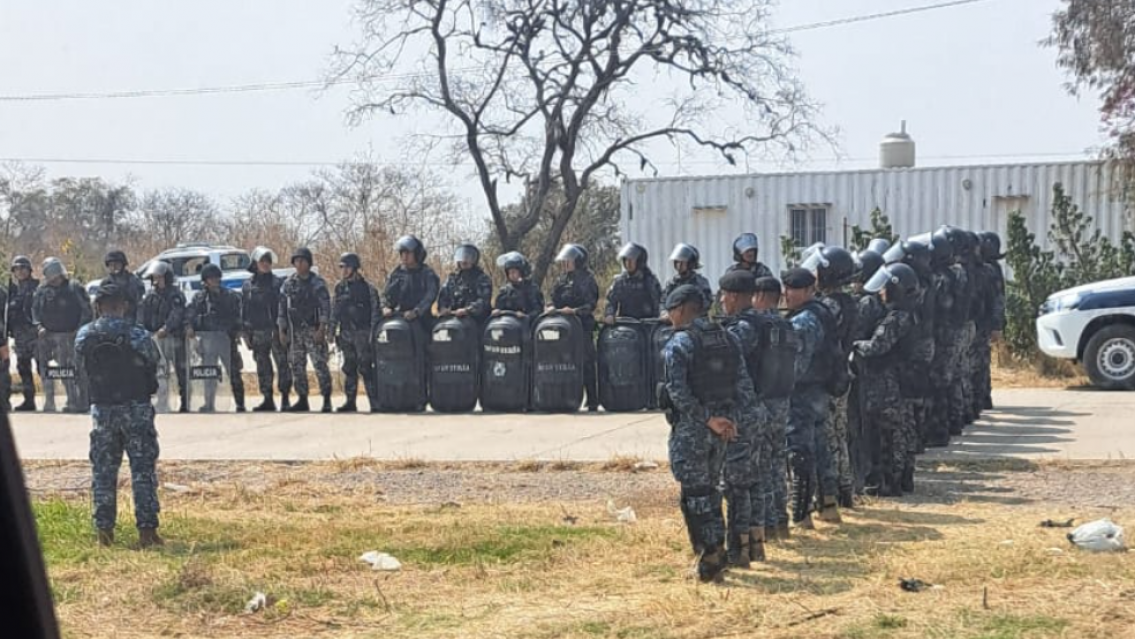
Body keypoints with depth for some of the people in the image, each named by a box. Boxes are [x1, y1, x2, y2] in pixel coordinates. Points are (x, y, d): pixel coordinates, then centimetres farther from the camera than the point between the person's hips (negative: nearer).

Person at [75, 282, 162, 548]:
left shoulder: (84, 336, -3)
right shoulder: (137, 334, -13)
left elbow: (84, 365, 8)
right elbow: (154, 361, 0)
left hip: (101, 409, 3)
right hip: (136, 408, -3)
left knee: (102, 471, 11)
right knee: (143, 470, 2)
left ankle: (104, 530, 12)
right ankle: (147, 530, 0)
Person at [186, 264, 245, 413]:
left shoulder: (230, 295, 7)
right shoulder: (199, 297, 9)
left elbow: (236, 316, 4)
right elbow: (191, 314, 2)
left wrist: (237, 332, -8)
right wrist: (189, 327, -16)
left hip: (226, 336, -1)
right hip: (207, 337, 1)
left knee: (233, 371, 0)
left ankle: (240, 404, 5)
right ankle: (209, 404, 9)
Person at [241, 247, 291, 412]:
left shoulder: (278, 282, 2)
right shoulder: (247, 285, 11)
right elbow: (244, 310, 13)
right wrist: (246, 333, 7)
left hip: (276, 330, -3)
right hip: (258, 332, 3)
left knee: (282, 363, -7)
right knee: (263, 367, 7)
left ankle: (285, 398, -3)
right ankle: (268, 399, 13)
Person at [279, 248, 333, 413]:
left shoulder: (317, 282, -2)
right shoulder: (288, 283, 10)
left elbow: (325, 306, -6)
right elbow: (282, 308, 13)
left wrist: (321, 329, -15)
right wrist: (282, 331, 7)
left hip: (313, 330, -5)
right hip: (295, 331, 5)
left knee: (320, 364, -9)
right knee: (297, 366, 6)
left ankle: (327, 400, -5)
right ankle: (302, 400, 14)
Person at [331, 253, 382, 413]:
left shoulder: (367, 288, -6)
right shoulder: (340, 287, 10)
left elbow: (376, 311, -8)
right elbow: (335, 311, 16)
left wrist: (373, 334, -13)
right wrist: (333, 332, 11)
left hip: (362, 334, -6)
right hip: (346, 334, 6)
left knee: (366, 368, -9)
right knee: (349, 369, 9)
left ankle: (375, 403, -6)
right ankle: (350, 402, 15)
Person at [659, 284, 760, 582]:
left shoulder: (678, 343, -11)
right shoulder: (728, 338, 9)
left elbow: (678, 392, -20)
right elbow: (744, 385, 5)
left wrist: (708, 419, -15)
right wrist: (736, 421, 2)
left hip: (690, 428, -6)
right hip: (720, 428, 6)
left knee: (696, 493, 0)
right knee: (709, 489, 18)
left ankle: (711, 557, -1)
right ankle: (714, 550, 20)